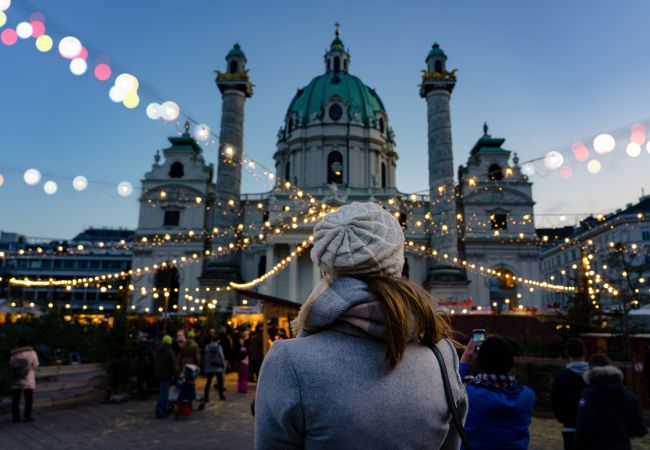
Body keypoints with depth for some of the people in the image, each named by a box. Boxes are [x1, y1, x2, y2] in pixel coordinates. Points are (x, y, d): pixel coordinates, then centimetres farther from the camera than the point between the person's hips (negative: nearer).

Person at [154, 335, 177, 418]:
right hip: (167, 375, -8)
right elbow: (173, 365, -16)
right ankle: (159, 412, -4)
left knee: (162, 392, 18)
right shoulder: (170, 352, -16)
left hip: (159, 375, 8)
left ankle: (163, 410, 25)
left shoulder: (158, 351, 10)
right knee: (163, 393, -5)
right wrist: (176, 374, -7)